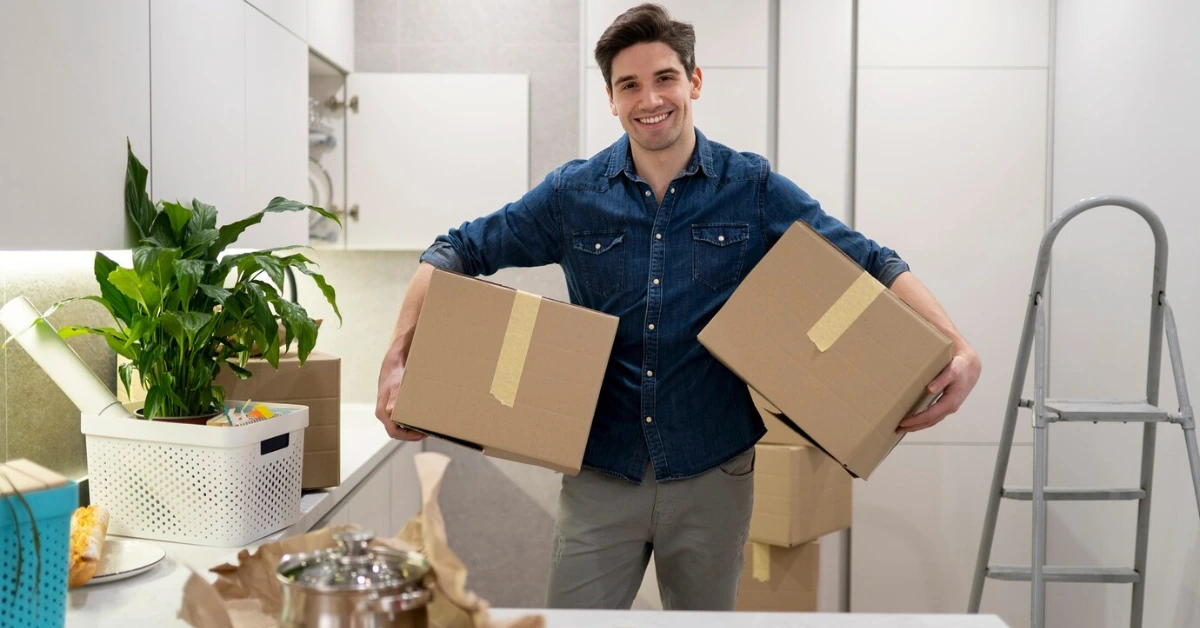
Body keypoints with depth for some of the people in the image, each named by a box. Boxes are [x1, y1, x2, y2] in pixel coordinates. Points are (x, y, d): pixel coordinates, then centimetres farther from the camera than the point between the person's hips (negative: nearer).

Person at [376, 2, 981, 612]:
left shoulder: (754, 189, -3)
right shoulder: (573, 194, -1)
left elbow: (870, 264, -3)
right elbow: (458, 251, 4)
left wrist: (960, 352, -16)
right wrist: (397, 361, -8)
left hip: (714, 472, 0)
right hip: (600, 474, 0)